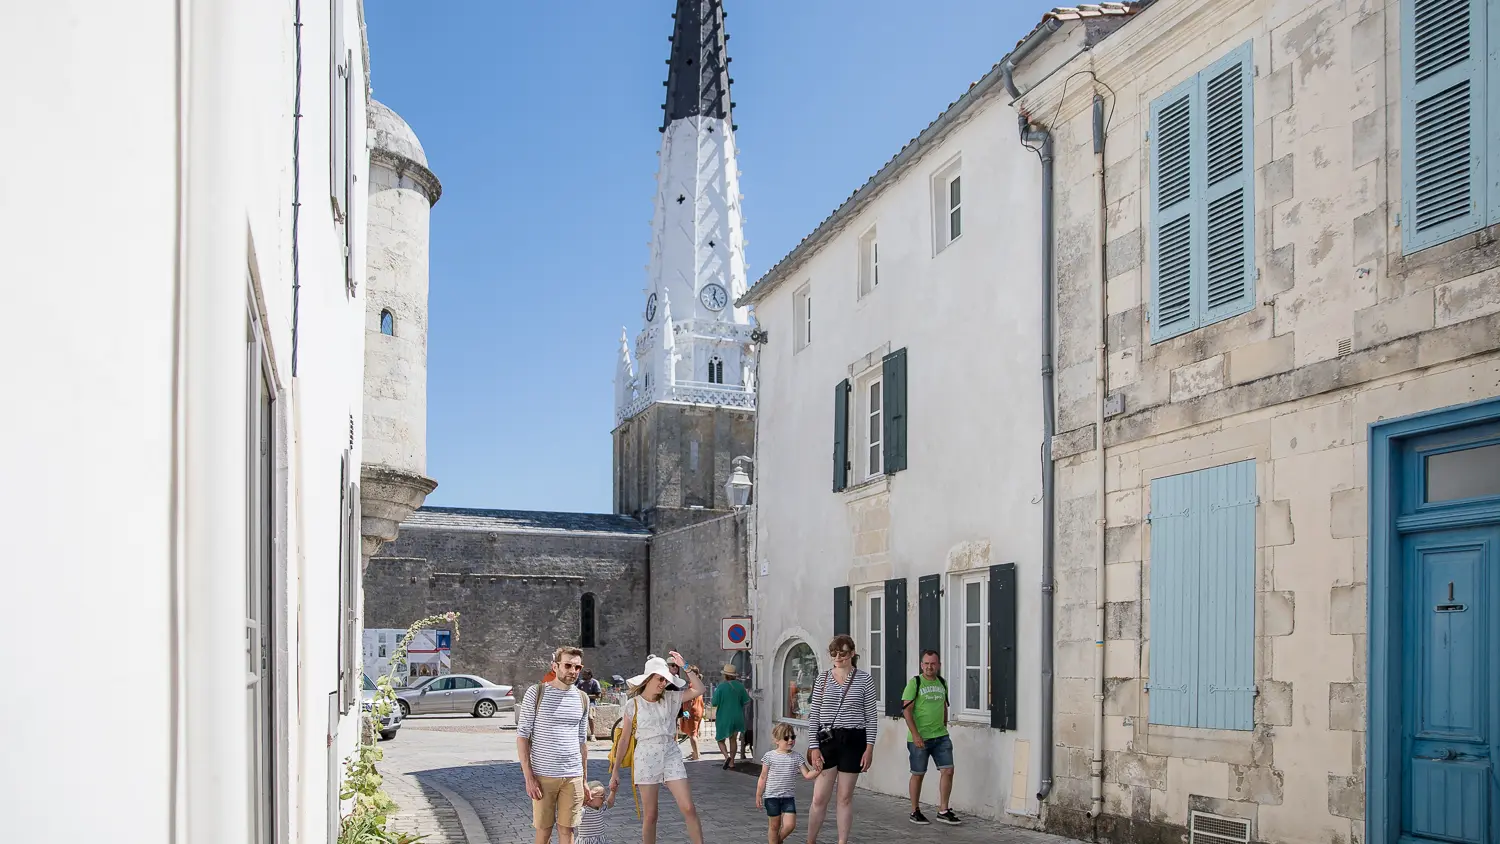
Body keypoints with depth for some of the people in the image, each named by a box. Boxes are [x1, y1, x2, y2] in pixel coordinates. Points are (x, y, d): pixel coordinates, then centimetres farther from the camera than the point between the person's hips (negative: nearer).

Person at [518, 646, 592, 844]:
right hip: (543, 775, -3)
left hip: (573, 777, 3)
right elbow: (522, 736, -4)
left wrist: (584, 779, 15)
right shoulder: (536, 693, -4)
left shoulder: (582, 699, 9)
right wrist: (528, 776, -10)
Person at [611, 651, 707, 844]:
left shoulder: (670, 699, 6)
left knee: (689, 808, -6)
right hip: (646, 758, -2)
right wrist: (615, 770, 0)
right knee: (650, 815, 3)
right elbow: (624, 740, 2)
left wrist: (684, 666, -4)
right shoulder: (632, 705, -2)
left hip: (671, 756, 2)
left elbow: (698, 690, -1)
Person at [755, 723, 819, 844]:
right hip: (772, 796, -2)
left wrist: (817, 770, -18)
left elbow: (807, 775, 0)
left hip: (789, 797, 2)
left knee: (790, 824, -7)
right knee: (774, 825, 6)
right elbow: (763, 778, 2)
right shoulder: (769, 756, -4)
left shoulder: (796, 757, 2)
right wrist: (758, 796, 2)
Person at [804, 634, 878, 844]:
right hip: (826, 741, 1)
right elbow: (813, 715, 5)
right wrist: (813, 746, -2)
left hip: (853, 741, -1)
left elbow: (871, 716, 1)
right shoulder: (823, 679, 5)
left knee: (845, 797, 6)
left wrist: (869, 747, -5)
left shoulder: (864, 679, 0)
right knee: (819, 798, 1)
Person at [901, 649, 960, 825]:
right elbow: (906, 710, -12)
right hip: (919, 738, -5)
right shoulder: (915, 683, -8)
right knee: (918, 774, 5)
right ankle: (915, 811, 18)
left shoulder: (942, 683, 10)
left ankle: (943, 811, 8)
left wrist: (944, 728, 17)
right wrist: (915, 735, -18)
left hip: (941, 736, 5)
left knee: (948, 770, -1)